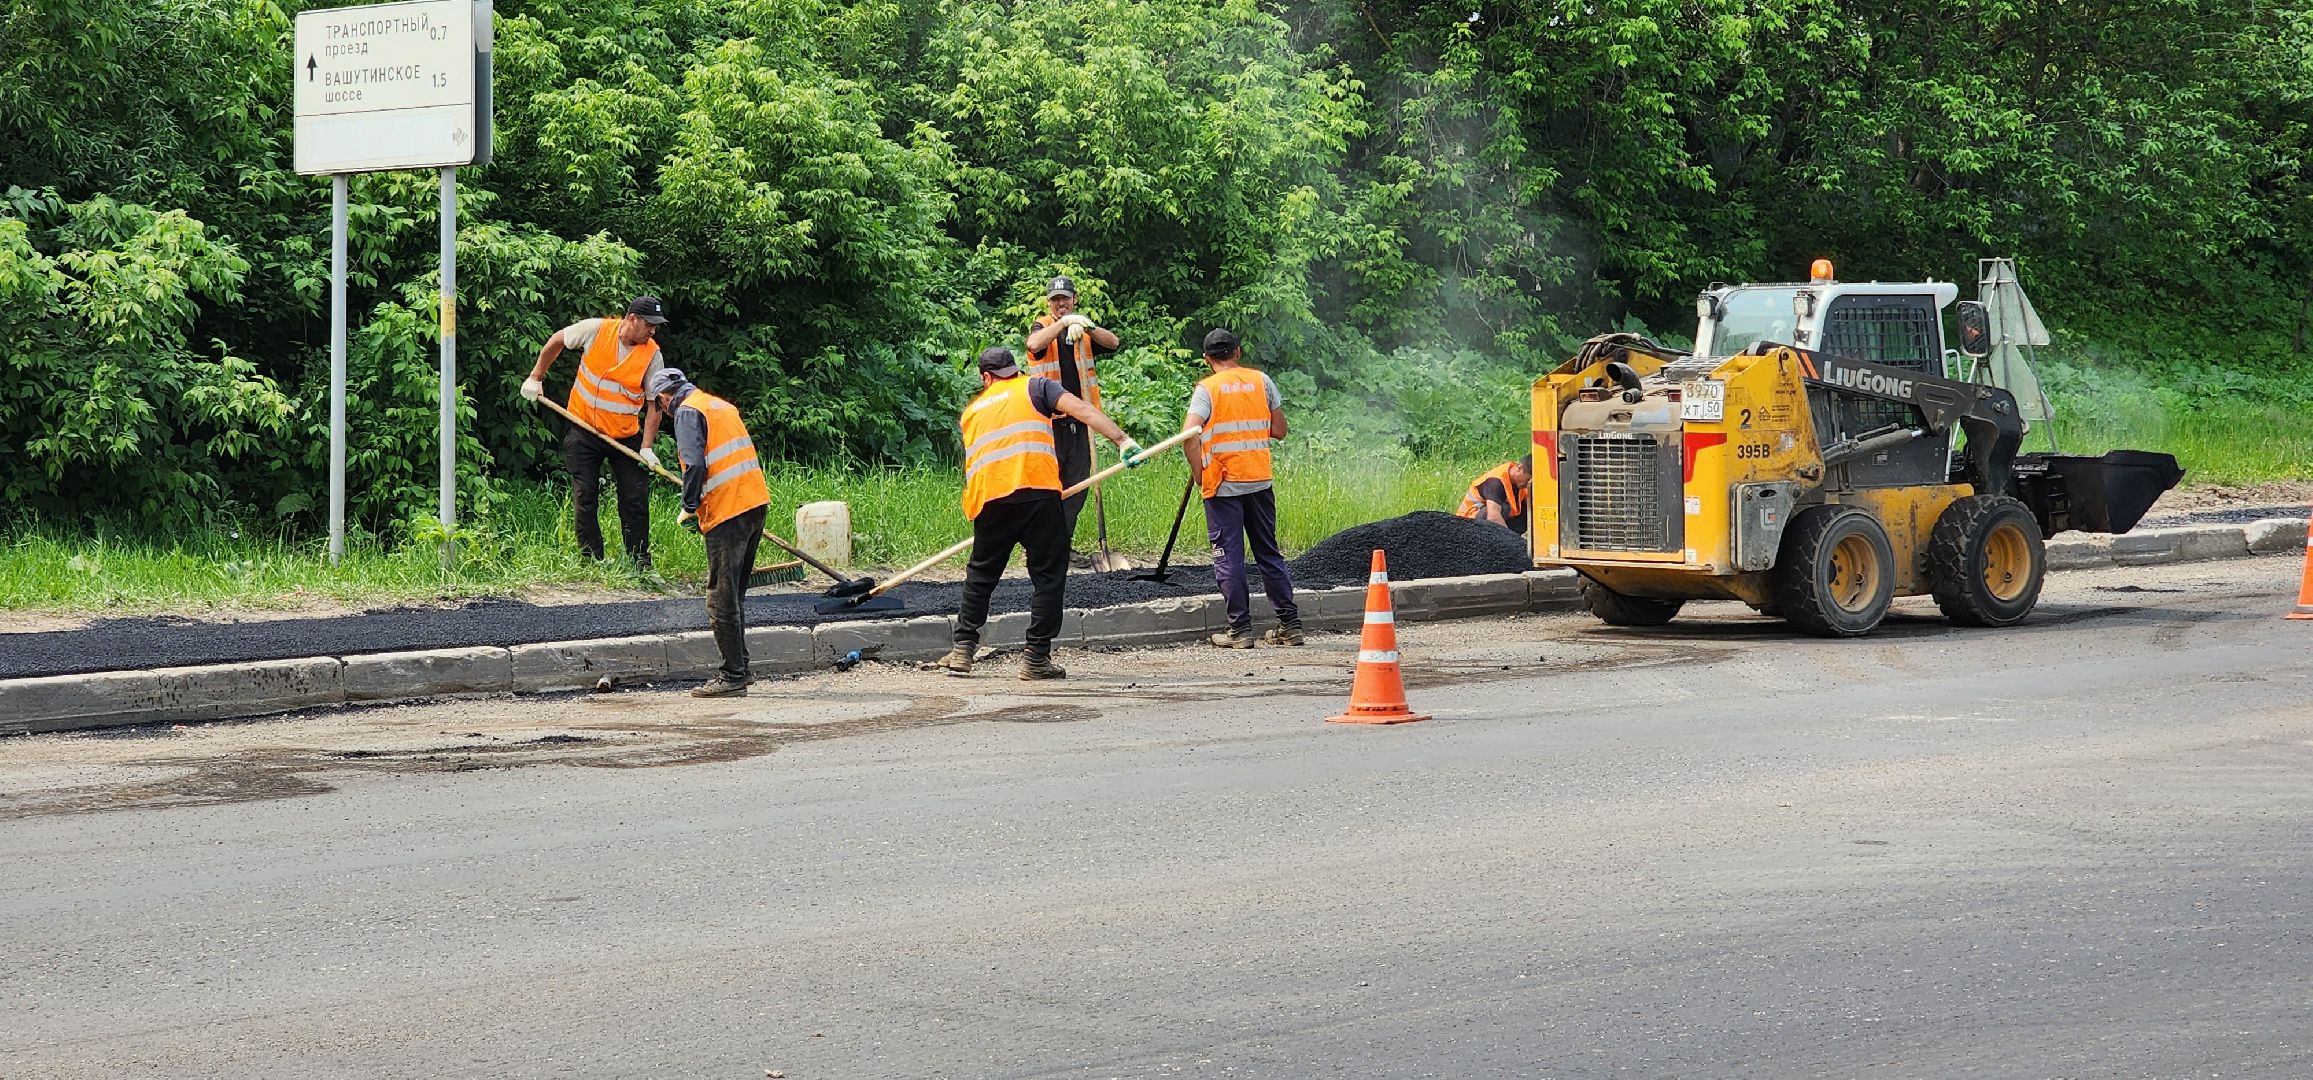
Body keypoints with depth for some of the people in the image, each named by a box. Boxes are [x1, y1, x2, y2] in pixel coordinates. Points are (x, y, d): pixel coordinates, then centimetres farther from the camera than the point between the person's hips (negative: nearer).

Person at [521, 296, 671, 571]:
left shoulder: (653, 355, -10)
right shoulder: (596, 330, -12)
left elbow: (655, 403, -8)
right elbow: (557, 340, 6)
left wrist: (647, 447, -16)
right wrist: (536, 377, 8)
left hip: (626, 435, 1)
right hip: (584, 429, 0)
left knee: (636, 499, -2)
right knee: (584, 497, 0)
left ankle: (640, 561, 8)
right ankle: (591, 561, 6)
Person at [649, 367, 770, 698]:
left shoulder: (687, 412, -5)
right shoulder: (722, 406, 22)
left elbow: (695, 464, -18)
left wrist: (688, 508, -8)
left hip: (727, 510, -9)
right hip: (756, 501, 9)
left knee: (721, 598, -4)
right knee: (734, 594, 17)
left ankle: (733, 676, -4)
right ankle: (738, 667, 20)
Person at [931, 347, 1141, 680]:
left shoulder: (971, 412, 27)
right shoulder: (1034, 387, 15)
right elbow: (1081, 410, 1)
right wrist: (1122, 439, -5)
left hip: (989, 501, 4)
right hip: (1036, 494, -4)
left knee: (981, 575, 18)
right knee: (1049, 575, 4)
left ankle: (963, 650, 18)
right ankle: (1037, 659, 1)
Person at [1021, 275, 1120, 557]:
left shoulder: (1084, 330, 13)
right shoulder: (1043, 327, 1)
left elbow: (1113, 342, -4)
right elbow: (1034, 345, -23)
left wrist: (1088, 327, -21)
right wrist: (1064, 323, -30)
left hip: (1079, 420, 5)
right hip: (1050, 420, -5)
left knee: (1077, 486, 7)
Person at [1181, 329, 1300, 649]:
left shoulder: (1207, 388, -6)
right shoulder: (1261, 381, 4)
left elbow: (1189, 436, -18)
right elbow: (1279, 430, 8)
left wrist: (1198, 472, -5)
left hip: (1223, 484, -4)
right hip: (1259, 480, 4)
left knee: (1228, 556, 2)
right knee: (1269, 553, 12)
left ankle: (1240, 629, 1)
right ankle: (1290, 624, 13)